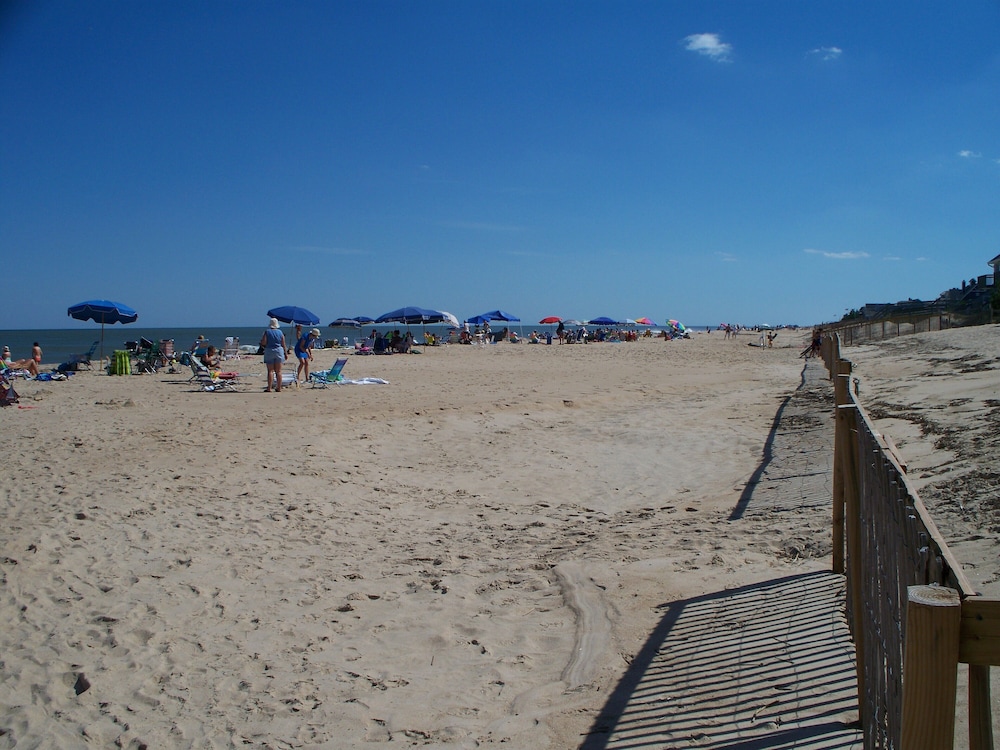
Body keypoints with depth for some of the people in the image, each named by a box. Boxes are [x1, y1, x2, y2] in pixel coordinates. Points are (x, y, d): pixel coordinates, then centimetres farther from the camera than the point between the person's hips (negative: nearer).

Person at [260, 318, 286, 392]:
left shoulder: (267, 332, -5)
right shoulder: (280, 332, 2)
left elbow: (263, 343, -11)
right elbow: (283, 345, 2)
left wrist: (263, 347, 10)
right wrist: (285, 353, 11)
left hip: (269, 351, -2)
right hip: (279, 351, 2)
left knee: (270, 371, 0)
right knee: (278, 371, 6)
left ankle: (269, 388, -4)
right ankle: (279, 388, 8)